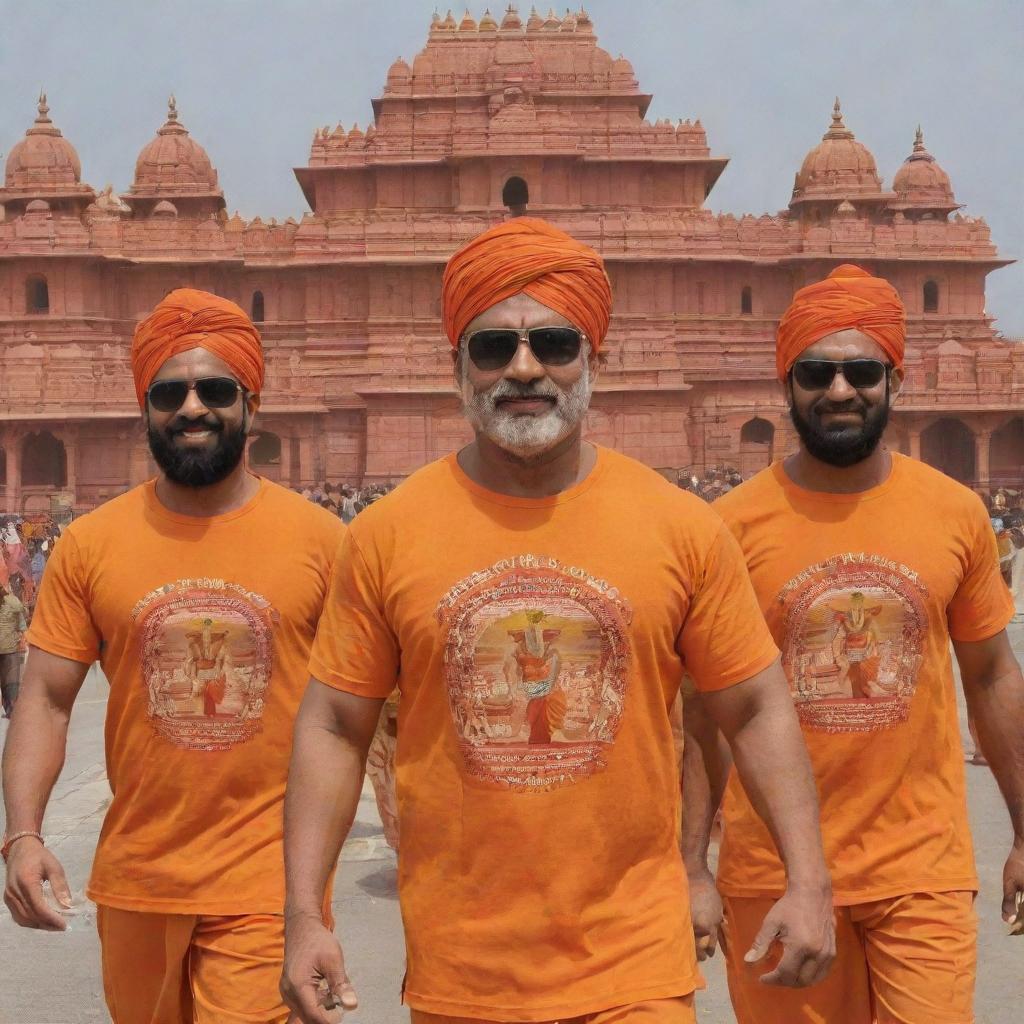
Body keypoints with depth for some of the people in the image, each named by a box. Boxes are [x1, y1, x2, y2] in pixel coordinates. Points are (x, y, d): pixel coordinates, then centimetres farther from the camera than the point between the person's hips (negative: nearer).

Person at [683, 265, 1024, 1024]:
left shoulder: (957, 514, -1)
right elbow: (702, 711, -2)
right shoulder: (733, 525, -7)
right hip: (773, 877, -1)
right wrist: (693, 869, -3)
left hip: (925, 873, 1)